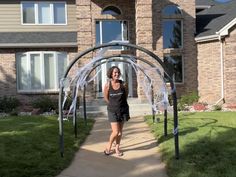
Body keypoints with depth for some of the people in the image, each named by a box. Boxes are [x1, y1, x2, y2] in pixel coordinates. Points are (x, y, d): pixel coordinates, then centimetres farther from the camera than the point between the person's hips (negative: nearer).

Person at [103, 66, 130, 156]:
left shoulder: (123, 84, -7)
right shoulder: (107, 85, -10)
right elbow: (106, 98, 3)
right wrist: (113, 105, 9)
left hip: (123, 110, 2)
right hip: (112, 111, -2)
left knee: (120, 131, 10)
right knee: (115, 132, -8)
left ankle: (117, 148, 29)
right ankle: (108, 146, 19)